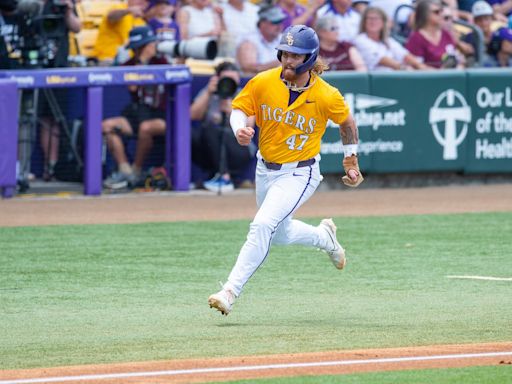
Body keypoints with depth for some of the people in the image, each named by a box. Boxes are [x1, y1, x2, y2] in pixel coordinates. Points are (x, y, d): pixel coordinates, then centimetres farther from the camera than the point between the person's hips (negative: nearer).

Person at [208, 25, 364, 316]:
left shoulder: (327, 96, -17)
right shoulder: (263, 83, -12)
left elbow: (347, 122, 2)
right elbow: (239, 108, 1)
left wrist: (352, 161, 10)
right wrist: (240, 128, -22)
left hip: (300, 174, -5)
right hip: (266, 169, 5)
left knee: (263, 226, -24)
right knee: (280, 235, 22)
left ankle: (231, 291, -23)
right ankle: (325, 237, 53)